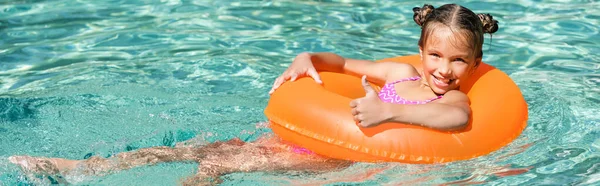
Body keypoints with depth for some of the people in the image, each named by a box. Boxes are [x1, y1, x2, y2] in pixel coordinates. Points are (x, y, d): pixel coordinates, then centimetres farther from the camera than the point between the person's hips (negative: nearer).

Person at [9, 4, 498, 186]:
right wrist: (307, 58, 4)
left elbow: (457, 117, -30)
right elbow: (342, 62, 24)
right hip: (307, 134, 6)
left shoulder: (456, 100, -4)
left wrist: (389, 110, -35)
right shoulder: (401, 73, 14)